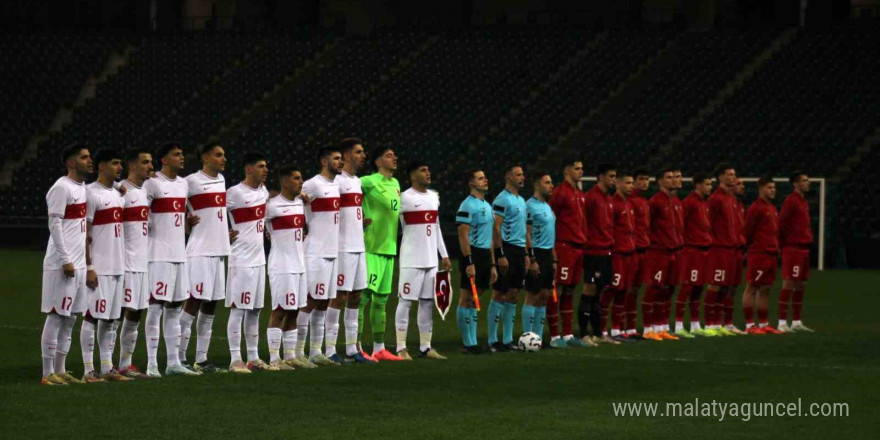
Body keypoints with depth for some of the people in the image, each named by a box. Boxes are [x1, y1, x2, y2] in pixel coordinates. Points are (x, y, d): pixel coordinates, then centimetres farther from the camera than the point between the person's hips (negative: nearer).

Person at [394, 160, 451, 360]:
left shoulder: (434, 197, 13)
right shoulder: (405, 198, -8)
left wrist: (444, 255, 17)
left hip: (431, 259, 7)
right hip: (411, 259, -7)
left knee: (428, 302, 8)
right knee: (406, 301, -5)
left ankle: (425, 347, 12)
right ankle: (401, 348, -4)